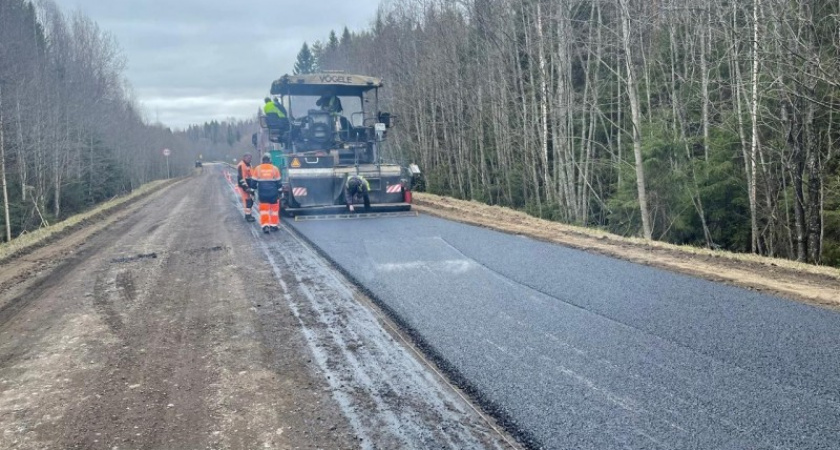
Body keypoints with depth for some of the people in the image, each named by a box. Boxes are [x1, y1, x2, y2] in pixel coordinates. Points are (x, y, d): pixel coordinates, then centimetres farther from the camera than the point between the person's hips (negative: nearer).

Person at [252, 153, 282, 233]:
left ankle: (265, 226, -8)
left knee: (264, 210, 3)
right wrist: (279, 193, 10)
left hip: (262, 193, 0)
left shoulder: (257, 169, 0)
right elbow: (278, 182, 3)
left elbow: (254, 182, 3)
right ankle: (274, 225, 18)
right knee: (274, 209, 13)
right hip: (273, 193, 0)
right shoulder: (275, 168, 0)